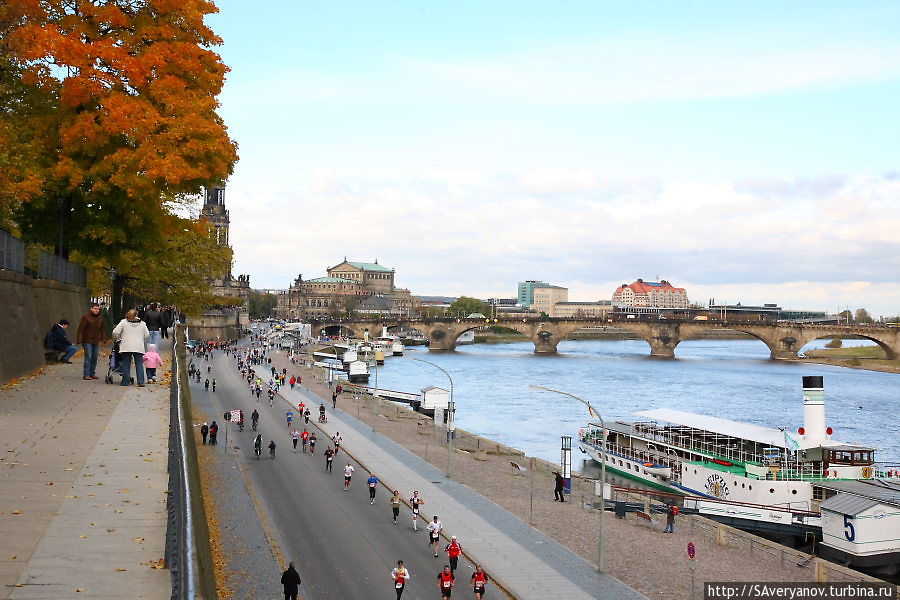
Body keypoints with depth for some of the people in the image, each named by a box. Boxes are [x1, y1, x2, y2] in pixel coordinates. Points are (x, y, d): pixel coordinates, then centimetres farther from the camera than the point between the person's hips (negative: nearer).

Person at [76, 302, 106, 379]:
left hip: (96, 341, 6)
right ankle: (86, 375, -7)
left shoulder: (100, 318, 10)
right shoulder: (86, 317, -7)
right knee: (88, 357, -9)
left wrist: (103, 339, 10)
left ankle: (92, 373, 16)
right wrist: (79, 340, -14)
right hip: (87, 341, -6)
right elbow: (81, 329, -9)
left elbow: (103, 329, 18)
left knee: (95, 358, 8)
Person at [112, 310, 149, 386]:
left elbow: (115, 332, 0)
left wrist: (119, 338, 17)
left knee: (126, 364, 6)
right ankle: (140, 382, -3)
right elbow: (147, 335, 11)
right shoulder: (142, 323, 9)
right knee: (139, 364, 4)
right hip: (139, 347, 1)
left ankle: (125, 382, 8)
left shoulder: (123, 322, 2)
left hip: (127, 347, -1)